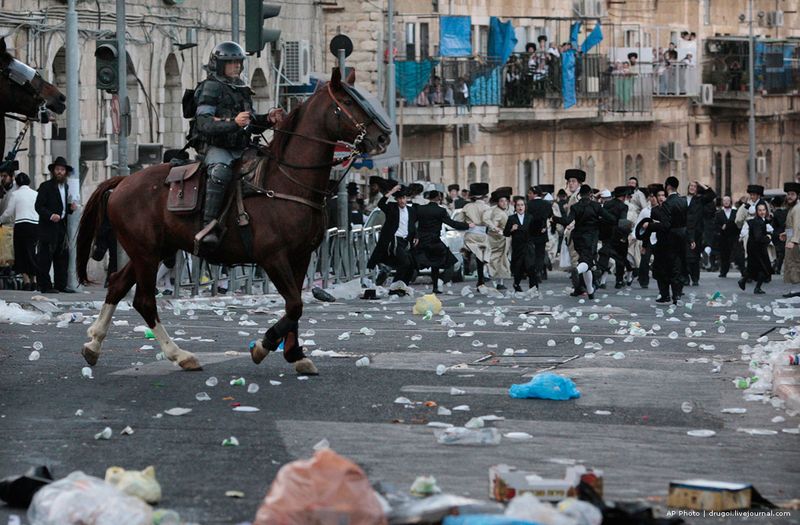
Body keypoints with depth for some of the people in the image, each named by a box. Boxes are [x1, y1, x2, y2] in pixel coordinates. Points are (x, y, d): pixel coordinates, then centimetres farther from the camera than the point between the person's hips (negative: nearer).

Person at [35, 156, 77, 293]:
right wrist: (50, 215, -26)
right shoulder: (46, 186, -6)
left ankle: (61, 285, 12)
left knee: (62, 256, 7)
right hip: (48, 227, -7)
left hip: (62, 227, 8)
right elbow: (38, 206, -13)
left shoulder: (66, 187, 17)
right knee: (45, 258, -5)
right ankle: (45, 285, -3)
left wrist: (71, 207, 4)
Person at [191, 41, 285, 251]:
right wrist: (233, 123, -27)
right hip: (216, 148, -8)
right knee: (221, 171, -37)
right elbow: (204, 123, -15)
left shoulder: (241, 90, 23)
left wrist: (268, 119, 10)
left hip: (240, 148, 8)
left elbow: (251, 123, 31)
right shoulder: (211, 88, -2)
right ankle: (209, 227, -46)